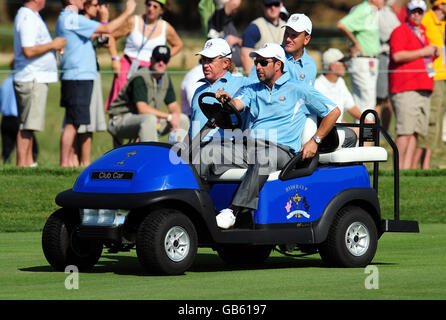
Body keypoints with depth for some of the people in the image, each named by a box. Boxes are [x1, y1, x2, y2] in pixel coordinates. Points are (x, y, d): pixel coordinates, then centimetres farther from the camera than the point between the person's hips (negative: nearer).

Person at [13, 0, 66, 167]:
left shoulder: (31, 16, 17)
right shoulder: (27, 18, -16)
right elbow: (28, 51, -24)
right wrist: (53, 45, -15)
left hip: (37, 78, 10)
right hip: (32, 79, -10)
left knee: (28, 125, 12)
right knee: (27, 125, -9)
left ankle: (29, 162, 17)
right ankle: (22, 165, -8)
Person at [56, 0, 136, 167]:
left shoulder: (64, 18, 18)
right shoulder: (72, 18, -13)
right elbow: (107, 29, -13)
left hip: (75, 77, 10)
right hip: (78, 77, -10)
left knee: (72, 123, 12)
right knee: (72, 123, -9)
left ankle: (69, 161, 15)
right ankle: (64, 163, -8)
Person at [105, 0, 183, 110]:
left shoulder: (166, 28, 5)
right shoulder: (133, 22, -1)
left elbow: (178, 45, 23)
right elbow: (111, 36, 5)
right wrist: (115, 59, -2)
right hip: (128, 68, -1)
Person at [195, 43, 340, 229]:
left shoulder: (298, 91, 10)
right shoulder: (252, 90, 23)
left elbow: (334, 111, 10)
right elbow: (237, 105, 2)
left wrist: (315, 141, 0)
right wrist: (227, 100, -23)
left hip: (281, 149, -5)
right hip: (248, 144, 5)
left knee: (263, 158, -40)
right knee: (209, 151, -20)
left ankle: (233, 210, -47)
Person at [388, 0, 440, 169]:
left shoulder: (422, 33, 23)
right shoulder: (400, 31, -4)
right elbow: (397, 56, -18)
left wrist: (434, 55, 12)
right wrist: (423, 52, -13)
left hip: (423, 88, 9)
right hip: (405, 89, -9)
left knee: (416, 131, 4)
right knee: (405, 131, -14)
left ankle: (407, 167, 5)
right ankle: (399, 168, -12)